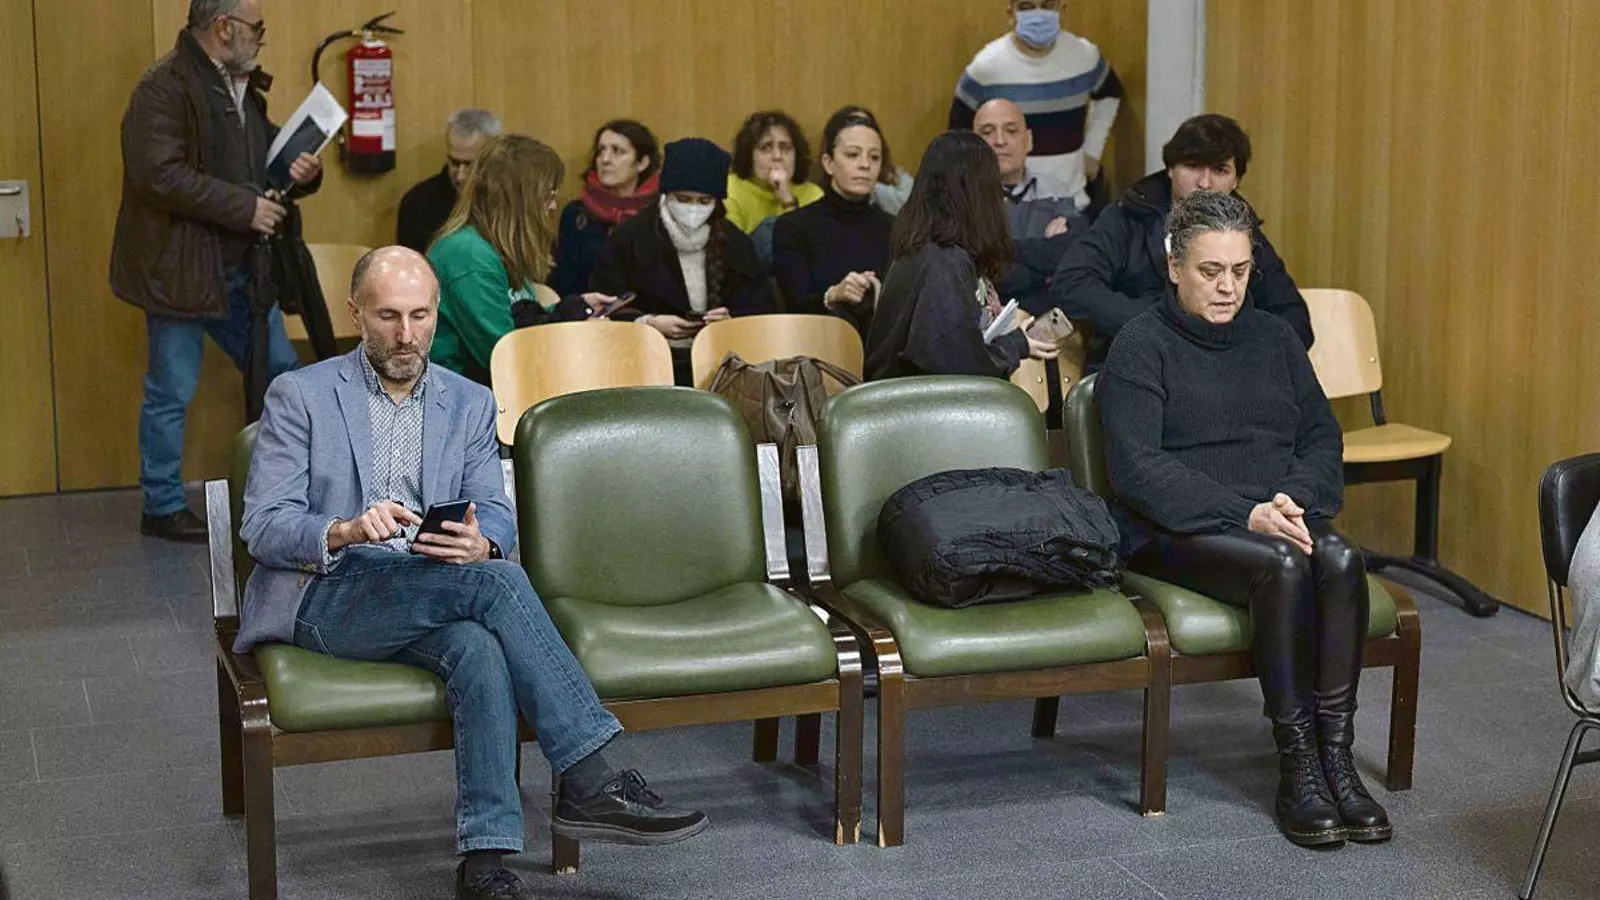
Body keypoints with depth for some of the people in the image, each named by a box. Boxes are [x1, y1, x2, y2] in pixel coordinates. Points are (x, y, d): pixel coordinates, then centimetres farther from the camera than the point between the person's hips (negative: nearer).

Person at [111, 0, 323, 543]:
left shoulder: (244, 89, 13)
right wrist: (244, 206, -23)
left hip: (240, 269, 9)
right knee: (171, 393, 1)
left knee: (280, 372, 13)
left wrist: (302, 173, 0)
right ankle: (162, 509, 13)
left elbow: (268, 162, 24)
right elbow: (159, 175, -25)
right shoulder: (163, 89, -15)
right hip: (180, 269, -8)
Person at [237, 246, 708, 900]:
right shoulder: (300, 397, 5)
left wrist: (480, 544, -19)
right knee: (498, 582, -30)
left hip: (426, 603, 3)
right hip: (325, 598, -3)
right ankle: (590, 783, -30)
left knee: (478, 648, -35)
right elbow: (262, 527, -3)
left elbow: (496, 515, 8)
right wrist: (347, 531, -24)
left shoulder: (470, 404, 16)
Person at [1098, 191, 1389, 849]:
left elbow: (1323, 438, 15)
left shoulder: (1274, 338, 18)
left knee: (1340, 559, -29)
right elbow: (1136, 466, -11)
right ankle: (1296, 765, -27)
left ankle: (1335, 757, -27)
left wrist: (1294, 498, -8)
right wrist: (1245, 513, -21)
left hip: (1280, 517, 5)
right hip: (1174, 532, -5)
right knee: (1282, 565, -34)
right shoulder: (1142, 345, 1)